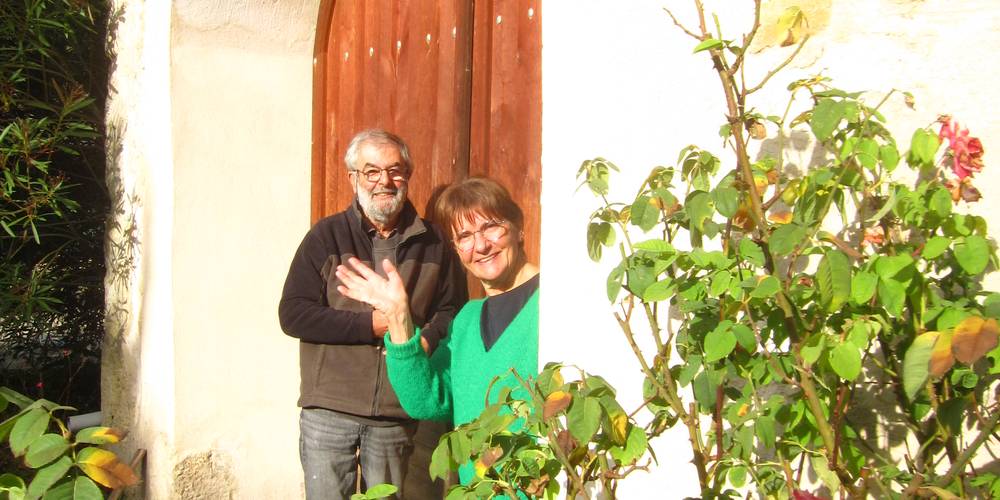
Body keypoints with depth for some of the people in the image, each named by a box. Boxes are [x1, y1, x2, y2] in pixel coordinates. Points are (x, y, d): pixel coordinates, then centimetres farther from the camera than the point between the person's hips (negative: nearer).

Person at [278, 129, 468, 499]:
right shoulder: (326, 236, 0)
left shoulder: (433, 243, 7)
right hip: (329, 410, -2)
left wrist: (423, 342, -12)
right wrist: (373, 325, -15)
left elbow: (453, 311, 10)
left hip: (397, 414, 2)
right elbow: (293, 314, -6)